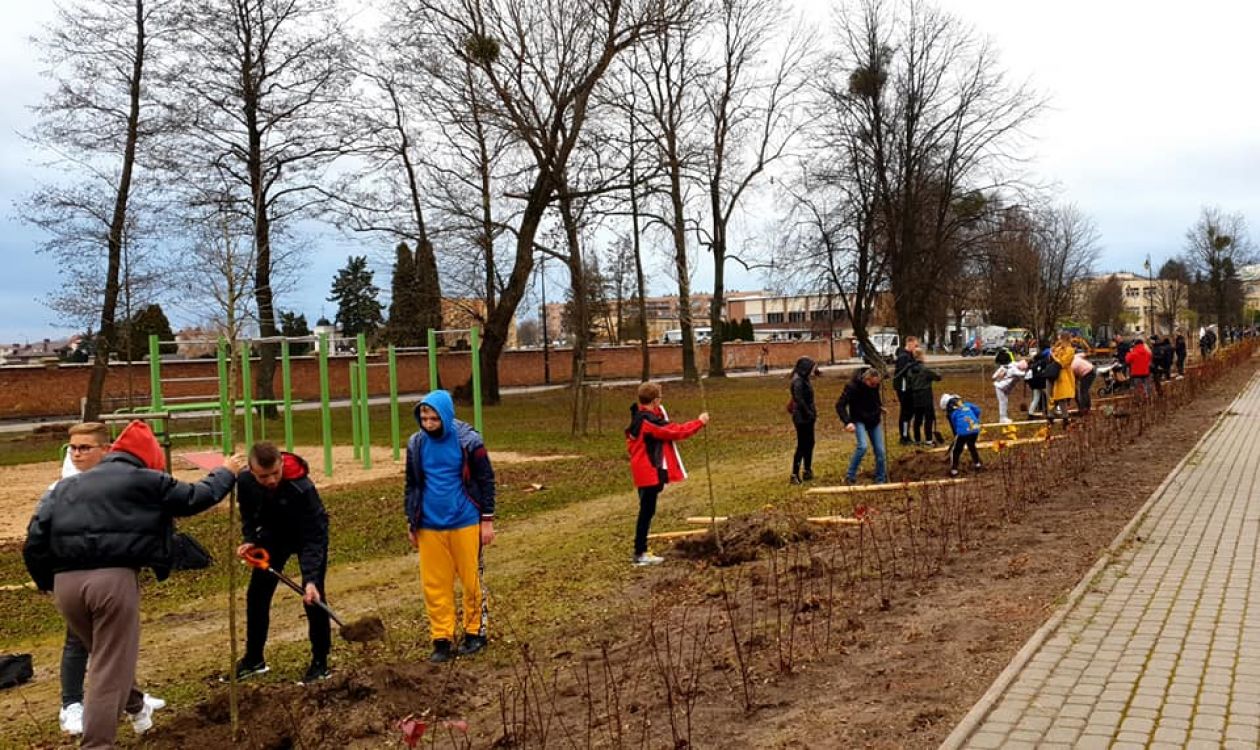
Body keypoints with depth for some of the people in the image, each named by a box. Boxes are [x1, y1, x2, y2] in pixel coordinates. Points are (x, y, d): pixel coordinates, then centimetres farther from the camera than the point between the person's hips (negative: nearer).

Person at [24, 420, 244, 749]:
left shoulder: (67, 485, 20)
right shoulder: (145, 480, 4)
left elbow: (35, 540, 14)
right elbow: (196, 497, 14)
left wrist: (48, 582, 23)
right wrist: (225, 473, 31)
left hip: (66, 583, 7)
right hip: (113, 578, -7)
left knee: (105, 655, 28)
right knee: (110, 669, 1)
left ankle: (136, 707, 50)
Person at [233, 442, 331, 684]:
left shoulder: (302, 489, -39)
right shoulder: (244, 481, -25)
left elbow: (312, 538, -36)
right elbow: (249, 514, -1)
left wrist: (310, 579, -44)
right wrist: (249, 539, -18)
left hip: (309, 535, -5)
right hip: (273, 535, 5)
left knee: (313, 598, -11)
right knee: (256, 594, 5)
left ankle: (320, 662, 3)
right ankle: (253, 659, 21)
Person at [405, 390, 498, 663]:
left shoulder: (468, 441, -8)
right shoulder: (416, 444, 3)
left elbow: (486, 480, -2)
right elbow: (411, 485, 14)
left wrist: (487, 520, -2)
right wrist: (411, 522, 14)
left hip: (465, 523, -3)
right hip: (430, 526, 3)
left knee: (471, 580, 5)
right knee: (434, 584, 4)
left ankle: (475, 632, 21)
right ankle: (441, 639, 14)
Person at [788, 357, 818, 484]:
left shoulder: (803, 380, 11)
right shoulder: (798, 381, -19)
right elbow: (799, 400, -27)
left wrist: (813, 412, 10)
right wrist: (809, 413, -20)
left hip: (807, 418, 10)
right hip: (802, 418, -10)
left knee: (809, 444, 17)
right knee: (802, 446, -4)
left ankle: (808, 471, 28)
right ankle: (795, 475, 1)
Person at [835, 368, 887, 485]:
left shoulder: (875, 385, -6)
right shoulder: (852, 387, -24)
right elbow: (839, 405, -23)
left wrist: (880, 407, 9)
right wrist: (847, 422, -32)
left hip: (874, 421, 5)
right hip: (859, 421, -5)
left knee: (880, 451, 2)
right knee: (863, 446, -26)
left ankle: (881, 480, 18)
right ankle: (850, 476, -13)